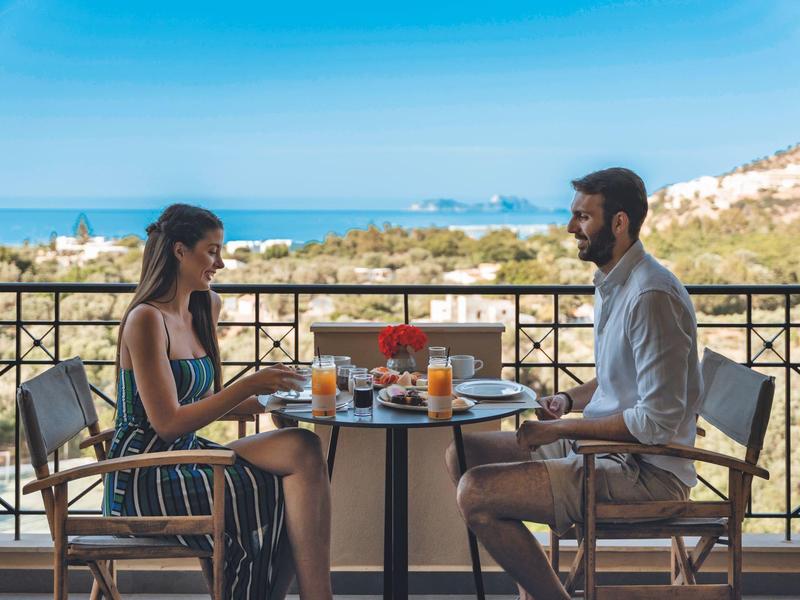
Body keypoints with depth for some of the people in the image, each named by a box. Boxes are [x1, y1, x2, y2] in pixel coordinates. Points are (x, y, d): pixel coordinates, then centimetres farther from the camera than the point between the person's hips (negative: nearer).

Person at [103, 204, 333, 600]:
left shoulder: (204, 309, 12)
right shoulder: (146, 319, -14)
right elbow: (168, 424, -18)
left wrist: (268, 399, 4)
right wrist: (248, 386, -21)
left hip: (188, 453, 8)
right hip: (146, 476, -8)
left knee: (302, 449, -16)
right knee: (290, 493, -20)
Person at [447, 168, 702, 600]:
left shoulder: (652, 296, -22)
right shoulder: (611, 282, 10)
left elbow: (658, 421, -25)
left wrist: (562, 429, -18)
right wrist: (570, 399, 4)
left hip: (648, 471, -10)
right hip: (604, 447, 10)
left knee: (475, 493, -20)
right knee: (463, 454, 9)